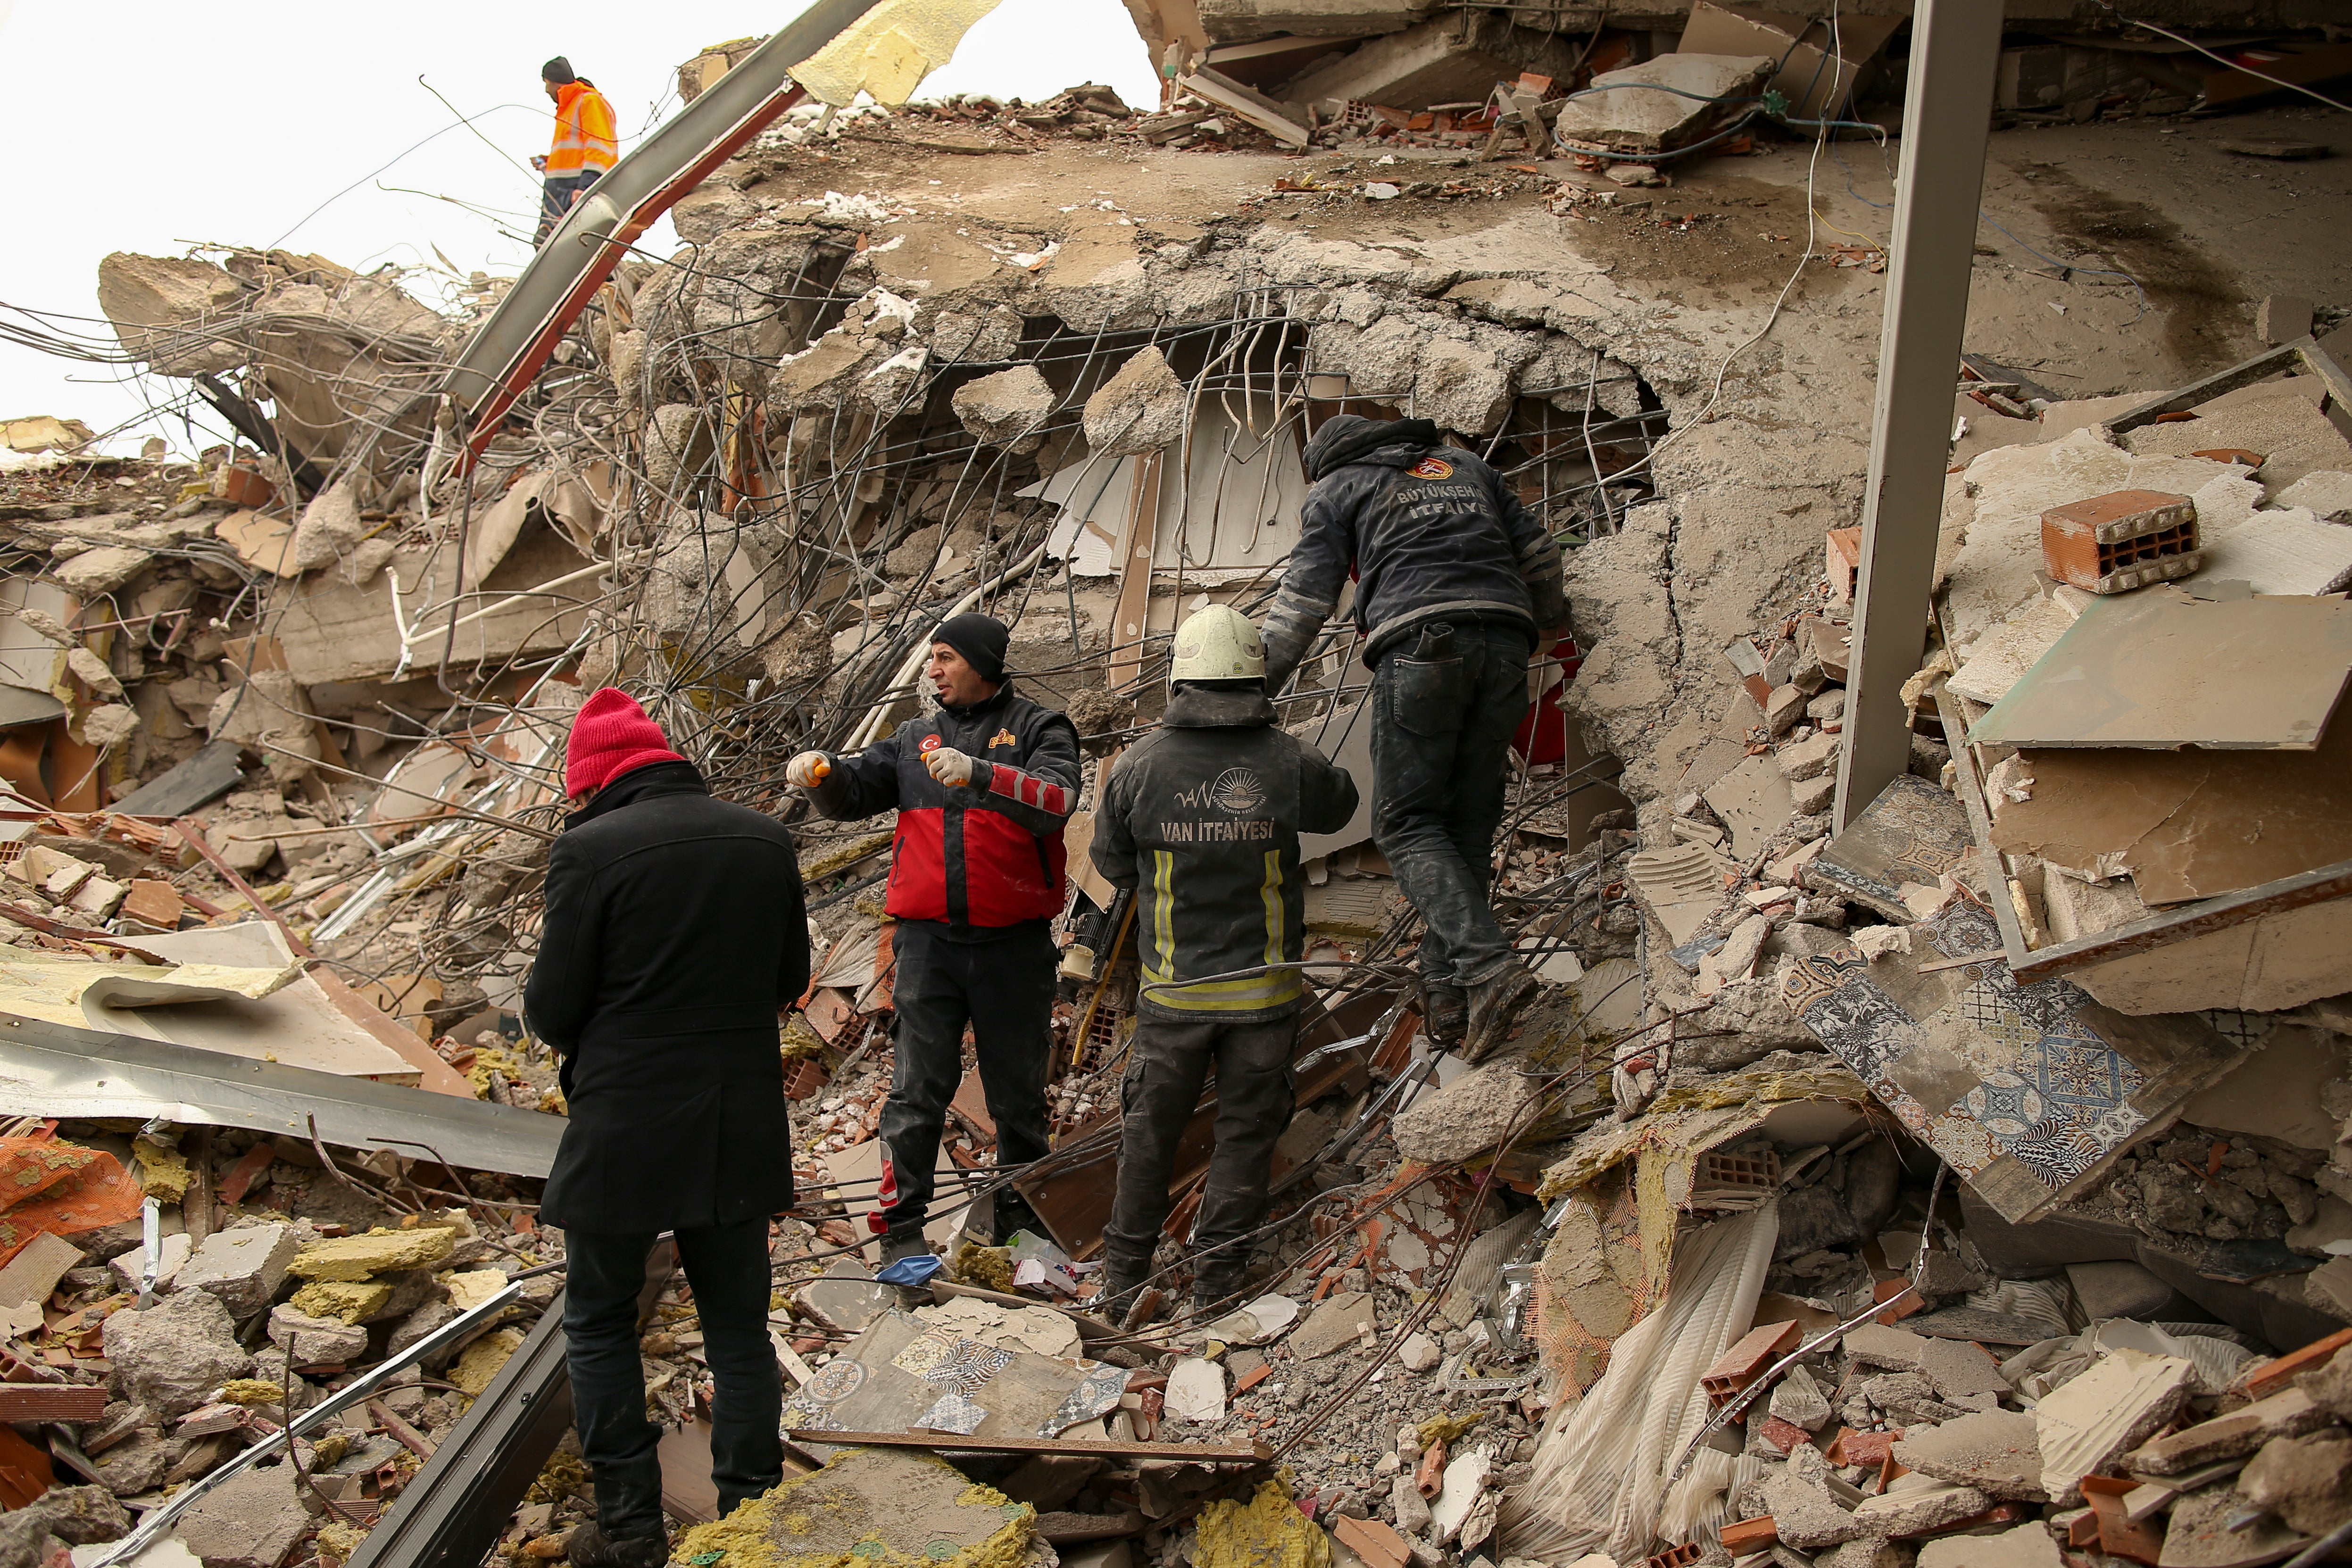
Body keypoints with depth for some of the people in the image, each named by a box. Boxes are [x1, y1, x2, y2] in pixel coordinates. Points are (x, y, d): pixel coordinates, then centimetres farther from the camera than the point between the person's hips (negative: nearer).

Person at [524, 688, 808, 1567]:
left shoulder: (591, 848, -14)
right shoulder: (765, 839, 1)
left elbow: (552, 1010, -11)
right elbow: (790, 981, 10)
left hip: (623, 1129, -4)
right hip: (742, 1126, 4)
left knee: (600, 1326, 15)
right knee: (739, 1324, 16)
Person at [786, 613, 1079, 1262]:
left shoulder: (1039, 729, -1)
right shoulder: (917, 737, 13)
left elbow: (1056, 802, -19)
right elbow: (853, 794, 12)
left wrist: (978, 773, -33)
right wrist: (820, 773, -11)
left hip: (1013, 942, -2)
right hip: (929, 941, 2)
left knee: (1019, 1091, 10)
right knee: (918, 1089, 1)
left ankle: (1022, 1219, 25)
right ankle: (901, 1227, 9)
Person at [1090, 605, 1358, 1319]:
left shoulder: (1139, 765, -11)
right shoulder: (1289, 763, -12)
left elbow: (1112, 862, 2)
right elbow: (1339, 805, 11)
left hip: (1173, 991, 1)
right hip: (1264, 987, 0)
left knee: (1150, 1131, 15)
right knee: (1245, 1132, 13)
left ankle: (1123, 1274, 26)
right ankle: (1215, 1279, 19)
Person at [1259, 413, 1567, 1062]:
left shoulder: (1337, 489, 17)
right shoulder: (1464, 465, 29)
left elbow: (1304, 600, 7)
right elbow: (1537, 550, 30)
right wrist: (1549, 615, 48)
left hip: (1421, 643, -5)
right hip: (1502, 642, 5)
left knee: (1407, 823, -1)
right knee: (1468, 820, 9)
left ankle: (1488, 966, -20)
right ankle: (1447, 993, 5)